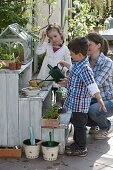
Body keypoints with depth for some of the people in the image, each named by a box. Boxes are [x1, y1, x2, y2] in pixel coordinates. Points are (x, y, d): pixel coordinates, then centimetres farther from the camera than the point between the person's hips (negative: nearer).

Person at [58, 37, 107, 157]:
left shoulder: (85, 68, -26)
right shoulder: (78, 64, 5)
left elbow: (92, 85, -33)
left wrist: (99, 99, -38)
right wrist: (65, 64, 43)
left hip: (80, 103, -10)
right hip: (75, 101, 10)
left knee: (79, 124, 1)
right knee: (76, 123, 21)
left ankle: (82, 149, 13)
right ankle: (77, 143, 36)